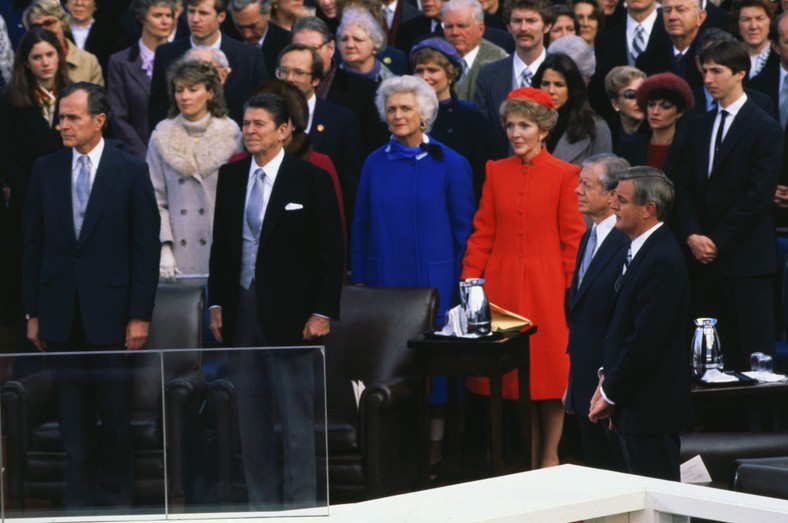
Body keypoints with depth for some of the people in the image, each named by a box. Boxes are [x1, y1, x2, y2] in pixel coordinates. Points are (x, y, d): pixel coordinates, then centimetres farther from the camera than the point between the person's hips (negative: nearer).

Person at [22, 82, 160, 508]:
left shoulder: (131, 172, -2)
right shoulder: (46, 170, 7)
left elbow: (146, 248, -3)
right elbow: (33, 245, 9)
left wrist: (140, 315, -7)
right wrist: (33, 313, 5)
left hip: (110, 310, -3)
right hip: (62, 312, 3)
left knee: (115, 415, 2)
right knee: (73, 417, 6)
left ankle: (114, 498, 14)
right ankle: (79, 500, 13)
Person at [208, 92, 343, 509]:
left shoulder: (310, 179, -5)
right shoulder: (230, 176, 9)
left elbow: (330, 251, -5)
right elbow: (221, 244, 15)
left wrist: (323, 312, -10)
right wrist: (216, 304, 9)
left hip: (290, 313, -5)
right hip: (241, 309, 5)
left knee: (297, 417, -1)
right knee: (251, 417, 8)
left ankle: (300, 506, 4)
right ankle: (262, 503, 15)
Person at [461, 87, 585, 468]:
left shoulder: (564, 175, -2)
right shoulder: (496, 172, 8)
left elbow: (572, 238, -2)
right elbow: (482, 234, 8)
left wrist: (572, 289, -8)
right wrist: (469, 282, 0)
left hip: (546, 286, -3)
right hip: (502, 285, 3)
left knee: (550, 369, 2)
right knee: (514, 372, 5)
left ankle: (550, 456, 11)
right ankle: (528, 456, 14)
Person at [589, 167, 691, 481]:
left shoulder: (662, 261, -20)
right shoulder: (639, 249, 11)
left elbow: (646, 341, -22)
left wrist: (609, 394, -12)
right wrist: (606, 377, 6)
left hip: (650, 410, -10)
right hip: (631, 408, 10)